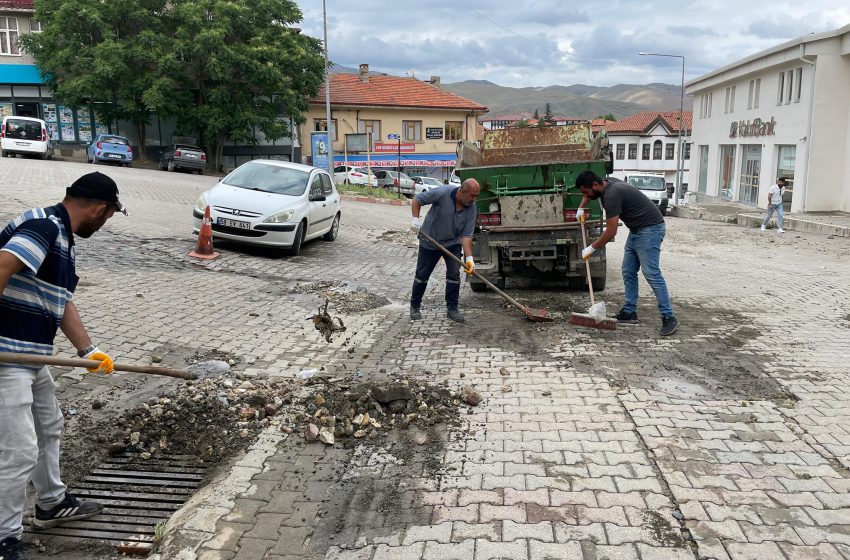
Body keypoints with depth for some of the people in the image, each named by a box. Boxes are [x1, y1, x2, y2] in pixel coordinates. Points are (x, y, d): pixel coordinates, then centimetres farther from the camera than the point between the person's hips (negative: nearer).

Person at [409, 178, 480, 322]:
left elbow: (466, 235, -16)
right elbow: (417, 199, -16)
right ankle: (415, 306, 23)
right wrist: (415, 218, -27)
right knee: (422, 274, 7)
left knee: (454, 274, -5)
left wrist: (469, 258, -25)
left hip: (452, 243, 3)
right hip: (429, 241, -2)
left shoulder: (471, 209, -16)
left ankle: (452, 308, 7)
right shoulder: (442, 193, -27)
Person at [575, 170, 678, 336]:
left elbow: (611, 232, -22)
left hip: (650, 229, -10)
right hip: (636, 230, 10)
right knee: (628, 273, 9)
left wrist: (591, 248, -11)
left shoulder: (612, 194, -24)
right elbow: (588, 194, 32)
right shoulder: (607, 182, 5)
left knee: (652, 274, -14)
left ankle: (669, 318, -11)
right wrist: (581, 208, 19)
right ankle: (629, 312, 15)